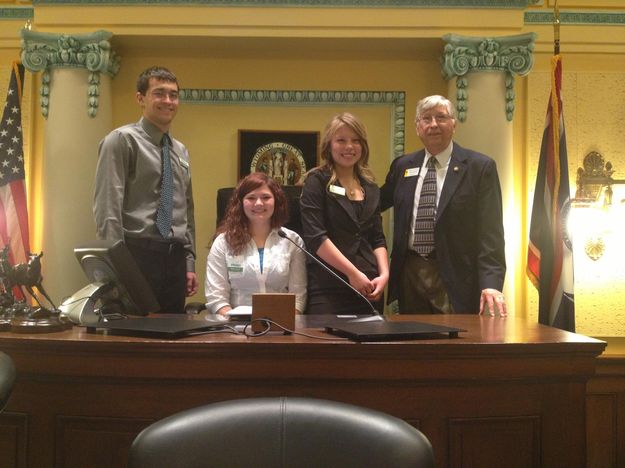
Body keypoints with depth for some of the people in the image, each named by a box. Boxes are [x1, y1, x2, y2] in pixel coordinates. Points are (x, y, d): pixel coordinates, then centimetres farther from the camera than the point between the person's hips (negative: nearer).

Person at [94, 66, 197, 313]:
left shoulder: (181, 152, 18)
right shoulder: (122, 140, -4)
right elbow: (108, 207, -11)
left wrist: (189, 263, 15)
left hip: (174, 257, 7)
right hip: (137, 254, -6)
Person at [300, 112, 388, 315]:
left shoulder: (370, 188, 16)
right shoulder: (317, 181, -1)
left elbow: (378, 239, 15)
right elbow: (315, 236, -11)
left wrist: (384, 274, -3)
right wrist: (353, 273, -14)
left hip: (369, 289, 5)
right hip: (328, 290, -5)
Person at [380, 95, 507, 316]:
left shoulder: (479, 167, -2)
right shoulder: (402, 166, 11)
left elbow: (491, 231, -8)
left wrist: (491, 283, -18)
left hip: (454, 279, -4)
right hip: (409, 275, 4)